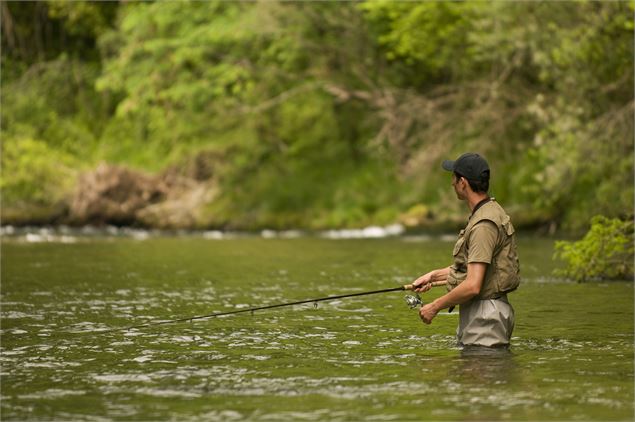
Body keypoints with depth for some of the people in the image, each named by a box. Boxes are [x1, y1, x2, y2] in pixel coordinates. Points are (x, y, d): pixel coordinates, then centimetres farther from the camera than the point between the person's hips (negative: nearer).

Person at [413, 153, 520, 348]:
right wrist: (434, 275, 20)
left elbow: (472, 286, -26)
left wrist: (434, 307, -14)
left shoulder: (484, 226, -21)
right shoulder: (491, 210, 14)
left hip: (485, 316, -11)